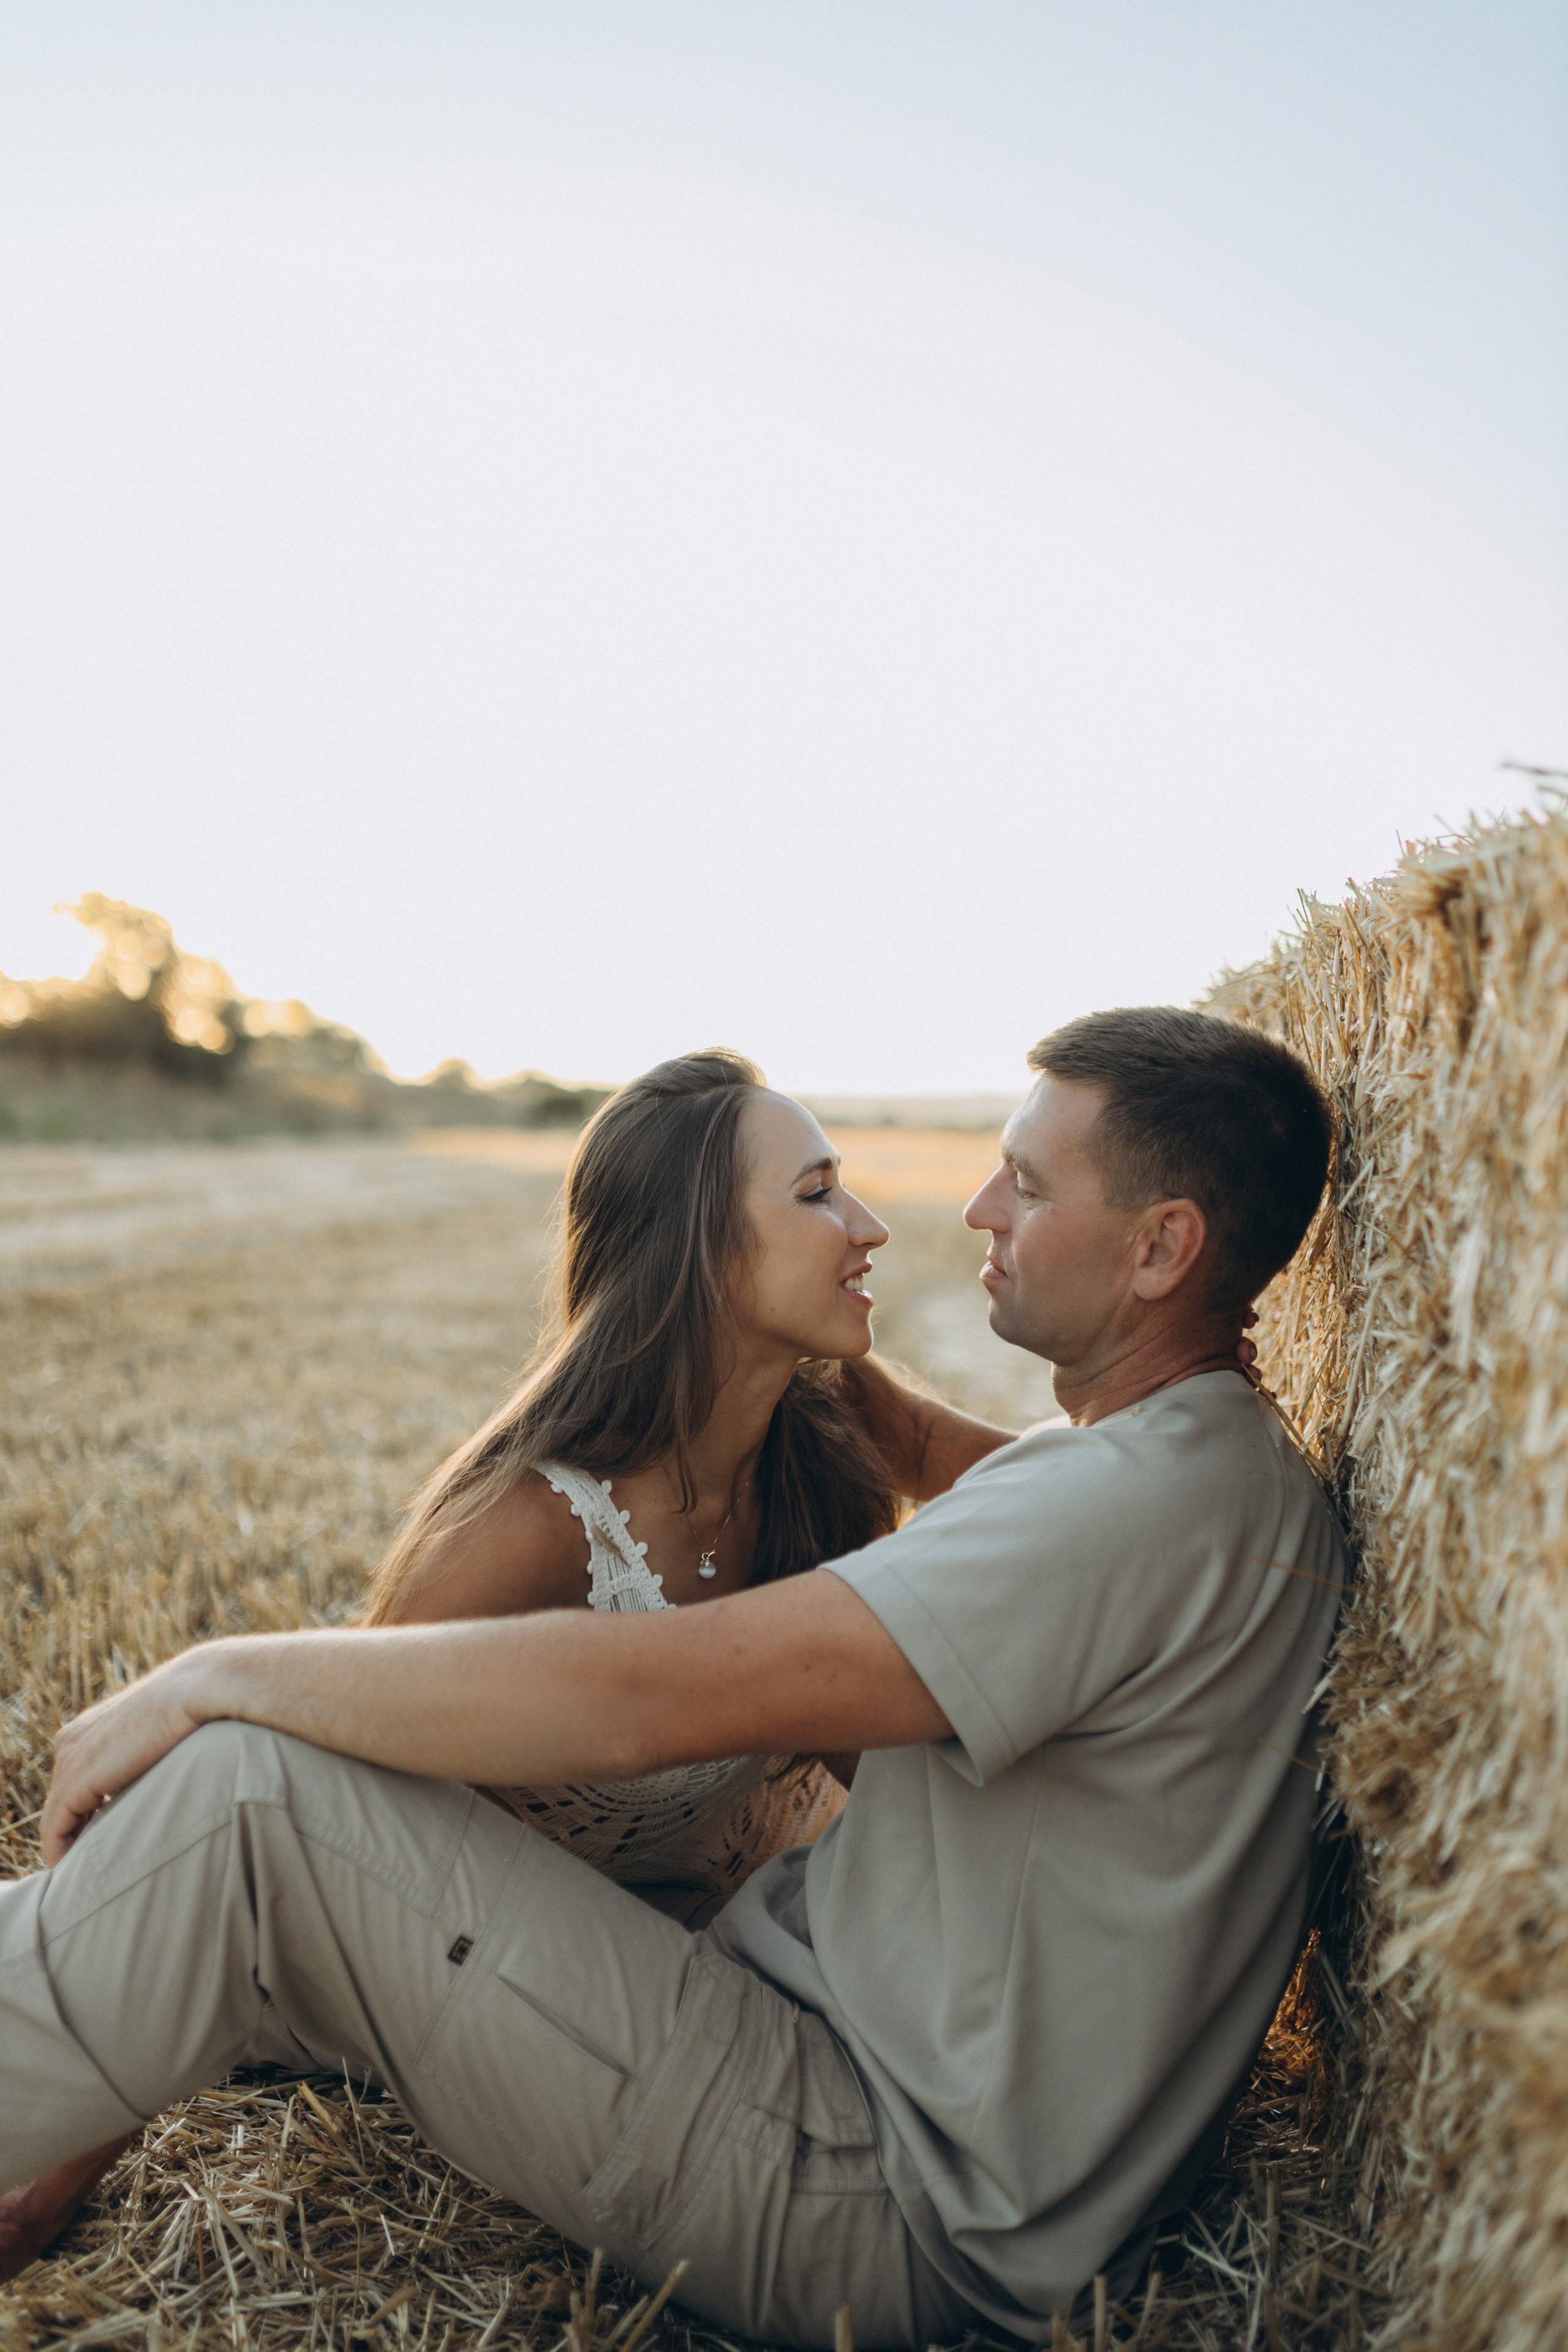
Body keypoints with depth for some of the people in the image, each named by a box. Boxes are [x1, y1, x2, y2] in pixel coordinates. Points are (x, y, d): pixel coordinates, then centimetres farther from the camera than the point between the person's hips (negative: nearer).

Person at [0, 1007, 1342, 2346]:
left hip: (891, 2217, -9)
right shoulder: (1206, 1465, 9)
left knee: (248, 1794, -18)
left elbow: (633, 1701, -29)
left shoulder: (1144, 1503, -25)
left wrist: (217, 1675, -18)